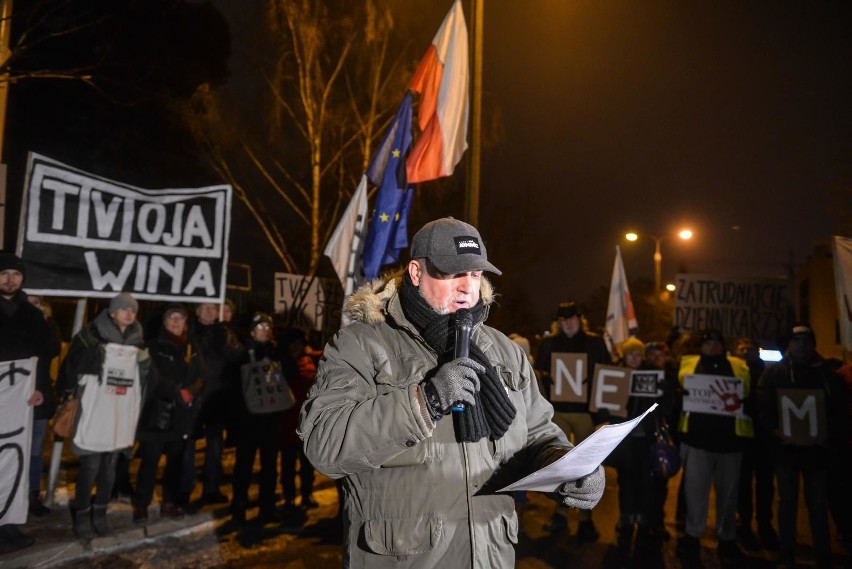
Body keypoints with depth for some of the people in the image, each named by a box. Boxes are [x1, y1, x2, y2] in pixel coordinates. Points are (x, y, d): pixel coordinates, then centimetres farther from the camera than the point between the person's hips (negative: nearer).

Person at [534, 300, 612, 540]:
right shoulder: (548, 343, 6)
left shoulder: (595, 342, 3)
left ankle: (585, 517, 18)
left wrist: (592, 379, -17)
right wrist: (546, 377, -15)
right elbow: (538, 372, 7)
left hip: (585, 410, -1)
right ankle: (560, 512, 22)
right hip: (557, 410, 1)